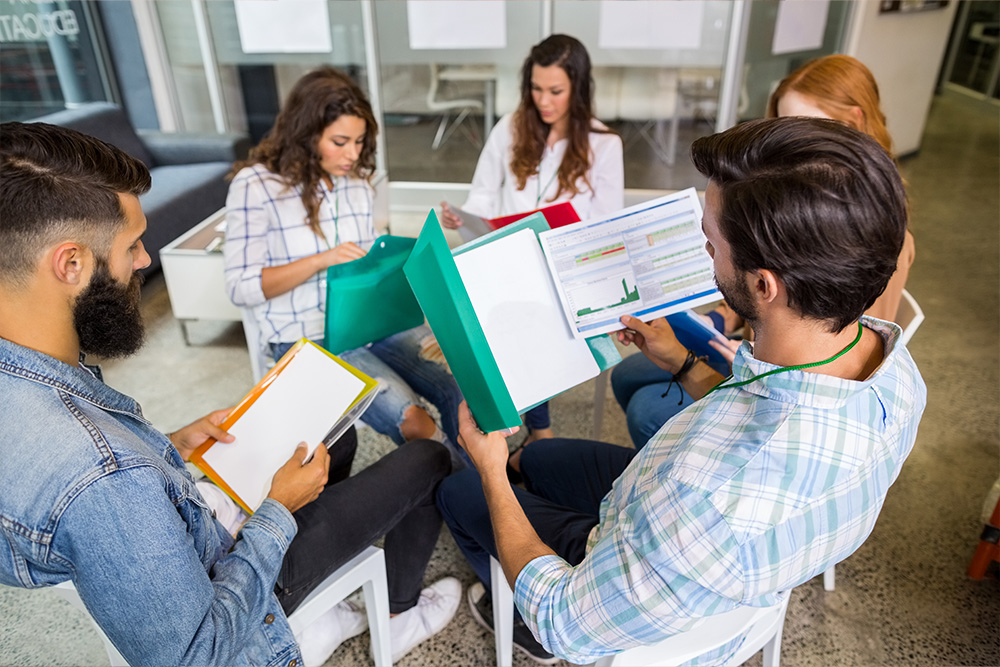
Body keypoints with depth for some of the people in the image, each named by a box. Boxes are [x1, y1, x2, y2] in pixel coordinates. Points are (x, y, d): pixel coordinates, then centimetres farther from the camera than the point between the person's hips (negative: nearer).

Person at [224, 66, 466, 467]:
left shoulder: (356, 181, 10)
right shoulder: (256, 185, -7)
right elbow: (241, 287, -10)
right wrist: (321, 260, -21)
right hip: (307, 338, -5)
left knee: (463, 389, -17)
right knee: (409, 418, -25)